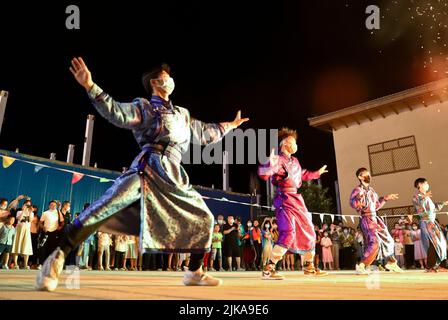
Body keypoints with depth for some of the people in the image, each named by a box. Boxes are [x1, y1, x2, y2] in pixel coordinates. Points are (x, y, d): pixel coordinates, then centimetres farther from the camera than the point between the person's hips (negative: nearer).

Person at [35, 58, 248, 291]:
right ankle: (58, 257, -12)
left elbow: (204, 133, 38)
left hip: (174, 177, 7)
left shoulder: (182, 114, 28)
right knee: (106, 208, -23)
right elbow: (118, 114, -8)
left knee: (203, 218, 7)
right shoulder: (144, 107, 10)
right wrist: (91, 87, -18)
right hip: (148, 168, -6)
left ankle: (194, 272, 19)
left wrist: (229, 126, 46)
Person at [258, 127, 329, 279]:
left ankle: (309, 267, 31)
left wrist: (317, 173, 47)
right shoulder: (278, 159, -9)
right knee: (288, 233, -24)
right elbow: (263, 174, -25)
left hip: (297, 199, 9)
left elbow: (303, 175, 37)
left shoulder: (294, 161, 17)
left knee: (308, 231, 15)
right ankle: (268, 269, -18)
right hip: (285, 199, -9)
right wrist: (270, 165, -44)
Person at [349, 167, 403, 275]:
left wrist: (385, 198, 22)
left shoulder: (371, 190, 16)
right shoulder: (358, 190, -9)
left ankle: (391, 263, 38)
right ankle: (361, 267, -12)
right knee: (375, 243, -20)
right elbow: (352, 204, -26)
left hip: (375, 219, 9)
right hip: (366, 220, -9)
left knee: (388, 240, 17)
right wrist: (359, 199, -44)